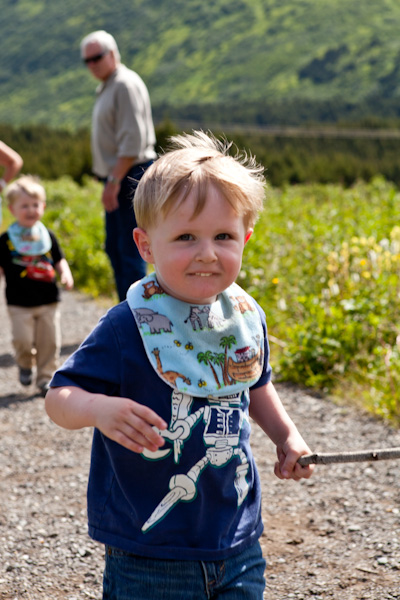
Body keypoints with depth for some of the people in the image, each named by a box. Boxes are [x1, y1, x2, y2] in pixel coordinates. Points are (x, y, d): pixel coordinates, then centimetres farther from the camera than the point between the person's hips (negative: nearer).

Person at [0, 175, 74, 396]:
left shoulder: (48, 236, 7)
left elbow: (59, 260, 12)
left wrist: (66, 275, -5)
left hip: (48, 301, 3)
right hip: (19, 303, -2)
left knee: (50, 341, 4)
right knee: (22, 340, -9)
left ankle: (45, 377, 18)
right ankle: (25, 364, 22)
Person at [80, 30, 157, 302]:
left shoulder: (126, 85, -13)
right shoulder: (108, 87, 18)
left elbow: (133, 141, -20)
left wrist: (114, 180, -22)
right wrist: (110, 180, 19)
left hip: (130, 176, -11)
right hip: (118, 179, 11)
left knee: (130, 249, -9)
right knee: (114, 247, 14)